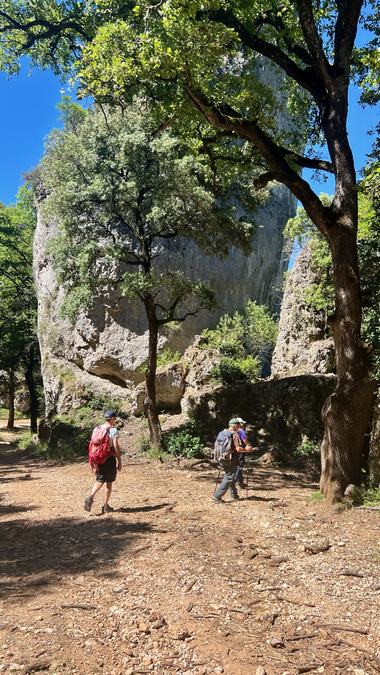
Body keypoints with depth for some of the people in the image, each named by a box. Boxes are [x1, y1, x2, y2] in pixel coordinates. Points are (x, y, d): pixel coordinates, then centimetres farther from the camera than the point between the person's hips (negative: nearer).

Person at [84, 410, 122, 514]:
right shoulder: (113, 430, -10)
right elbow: (116, 446, -13)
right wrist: (119, 461, -7)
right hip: (110, 458, -5)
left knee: (99, 480, 12)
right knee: (109, 482, 7)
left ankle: (90, 497, -12)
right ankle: (106, 506, 12)